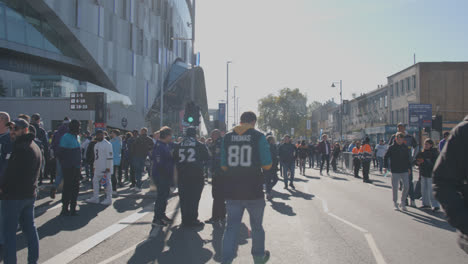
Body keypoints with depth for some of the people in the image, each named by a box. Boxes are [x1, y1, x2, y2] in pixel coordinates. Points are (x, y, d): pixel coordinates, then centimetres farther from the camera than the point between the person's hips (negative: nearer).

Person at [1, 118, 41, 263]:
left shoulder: (21, 147, -17)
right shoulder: (35, 146, 14)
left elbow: (12, 171, -20)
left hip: (14, 195, -9)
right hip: (30, 193, 9)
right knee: (29, 228, 16)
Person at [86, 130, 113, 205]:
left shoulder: (107, 144, -11)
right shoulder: (96, 144, 17)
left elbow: (110, 157, -15)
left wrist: (108, 168, -18)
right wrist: (94, 166, 19)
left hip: (105, 168, -9)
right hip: (98, 168, 9)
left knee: (107, 183, -3)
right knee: (95, 181, 11)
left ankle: (109, 199, 4)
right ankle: (95, 198, 20)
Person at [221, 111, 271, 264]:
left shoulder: (227, 138, 2)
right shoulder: (259, 137, -7)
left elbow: (224, 167, 6)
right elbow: (267, 166, -7)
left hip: (232, 191, 2)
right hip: (254, 191, -2)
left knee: (231, 226, 9)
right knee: (257, 226, 17)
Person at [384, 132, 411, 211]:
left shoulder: (405, 147, 7)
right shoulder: (392, 147, -3)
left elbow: (407, 158, 17)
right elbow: (385, 157, 2)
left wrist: (409, 167, 13)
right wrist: (385, 167, -7)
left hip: (404, 171, 3)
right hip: (395, 171, -3)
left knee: (406, 186, -2)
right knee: (395, 187, 1)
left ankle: (403, 203, 13)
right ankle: (395, 203, 17)